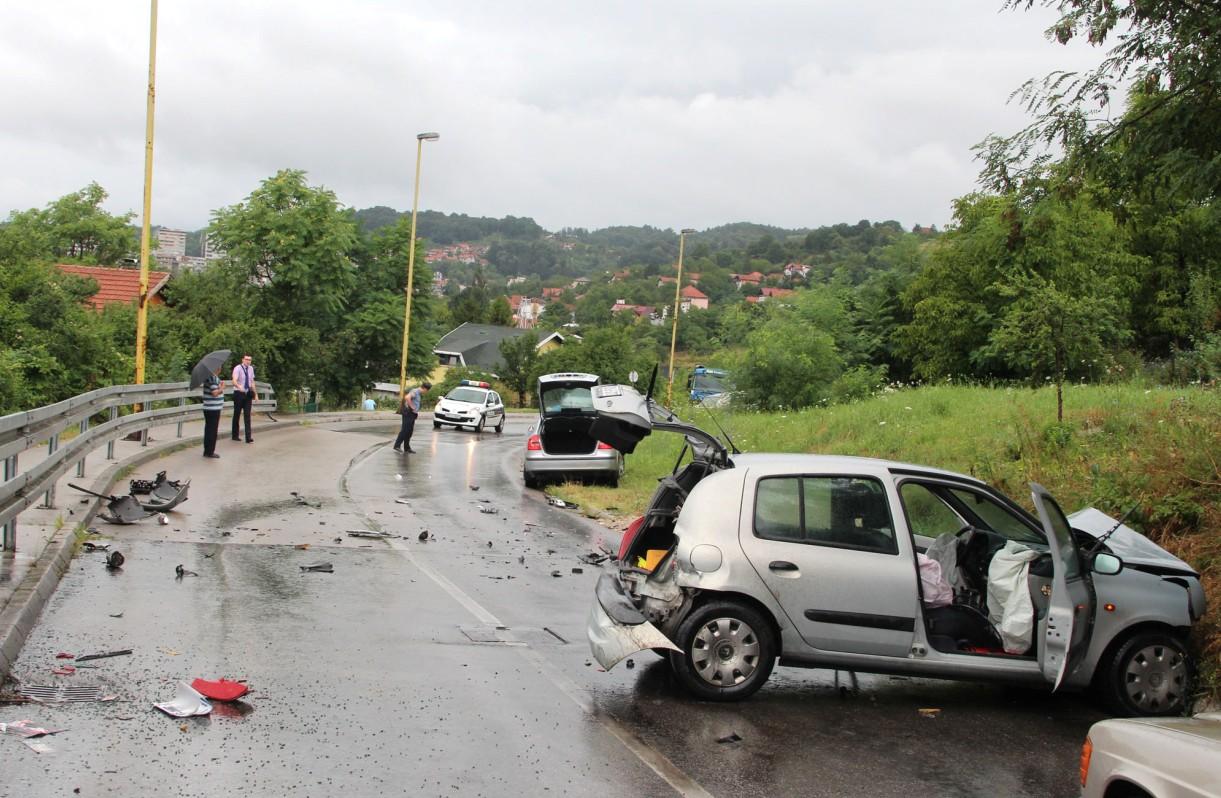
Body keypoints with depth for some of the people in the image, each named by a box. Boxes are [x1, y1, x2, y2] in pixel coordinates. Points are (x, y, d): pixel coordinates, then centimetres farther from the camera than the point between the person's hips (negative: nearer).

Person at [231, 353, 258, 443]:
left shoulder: (251, 369, 6)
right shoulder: (237, 368, -12)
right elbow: (234, 381, -25)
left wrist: (255, 393, 14)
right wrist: (239, 387, -45)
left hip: (248, 394, 4)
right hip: (239, 393, -4)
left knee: (247, 415, -2)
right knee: (237, 415, 7)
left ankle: (248, 437, -7)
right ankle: (235, 435, 20)